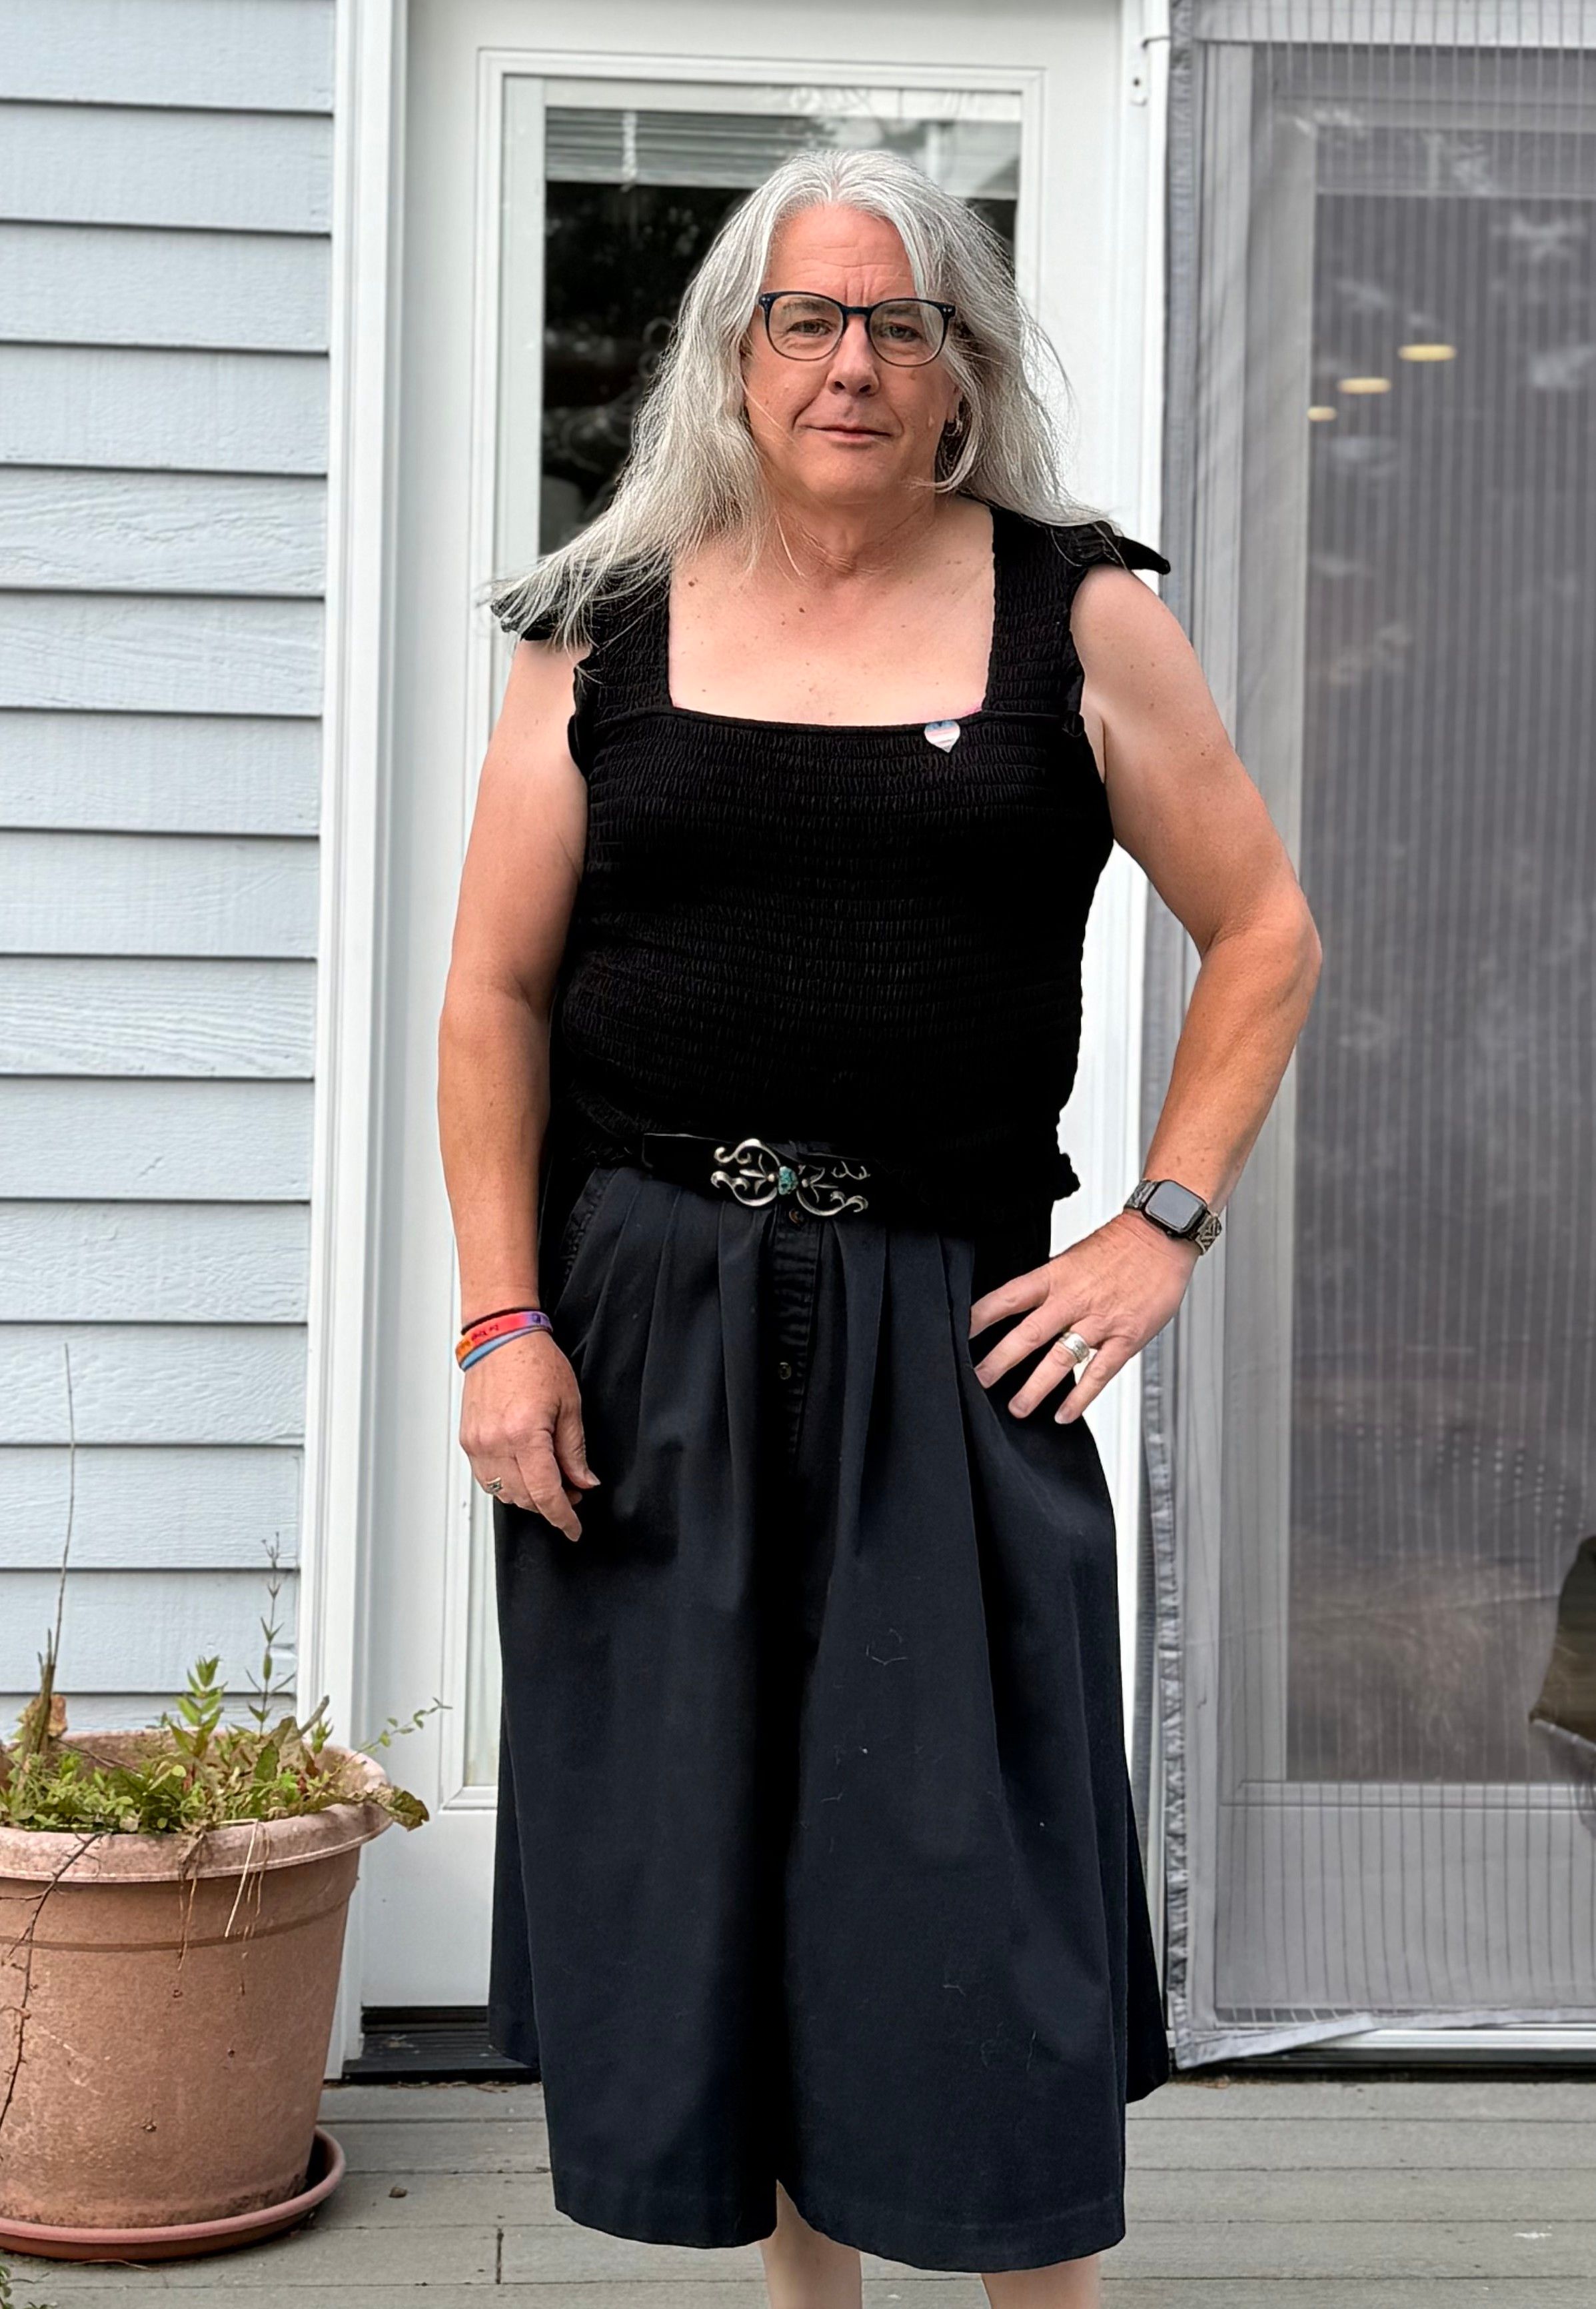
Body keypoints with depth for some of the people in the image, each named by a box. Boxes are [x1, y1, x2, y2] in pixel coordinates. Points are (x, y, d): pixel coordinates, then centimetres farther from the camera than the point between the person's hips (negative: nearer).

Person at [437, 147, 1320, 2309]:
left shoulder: (1072, 617, 3)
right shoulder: (609, 632, 5)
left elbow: (1265, 933, 7)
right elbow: (494, 996, 4)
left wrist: (1163, 1232, -2)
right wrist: (502, 1324, -5)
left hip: (950, 1321, -1)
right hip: (643, 1318, 2)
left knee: (975, 1866, -1)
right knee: (704, 1854, 9)